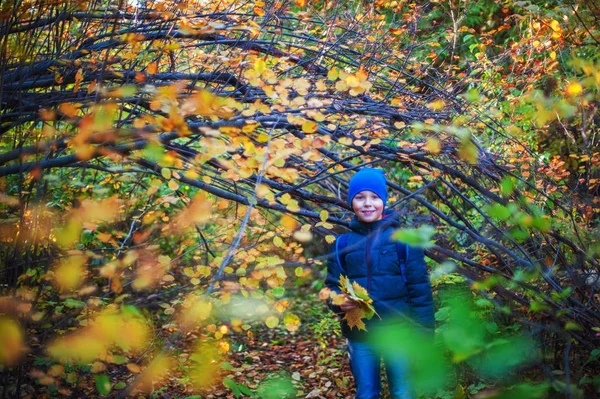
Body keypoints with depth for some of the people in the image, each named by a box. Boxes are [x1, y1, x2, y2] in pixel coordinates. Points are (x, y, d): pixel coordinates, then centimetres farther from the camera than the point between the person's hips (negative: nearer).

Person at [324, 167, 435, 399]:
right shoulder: (342, 243, 3)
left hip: (398, 332, -2)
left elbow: (419, 289, -3)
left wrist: (423, 332, -6)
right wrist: (339, 302, -16)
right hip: (359, 335, 2)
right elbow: (332, 287, 7)